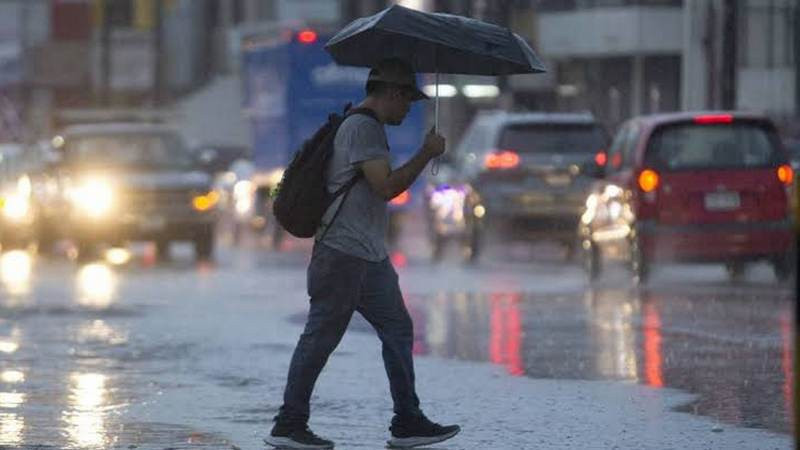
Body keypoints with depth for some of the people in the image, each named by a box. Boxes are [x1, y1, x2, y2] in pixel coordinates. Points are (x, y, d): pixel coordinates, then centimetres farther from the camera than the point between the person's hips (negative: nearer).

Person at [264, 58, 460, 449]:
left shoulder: (367, 127, 19)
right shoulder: (362, 128, -14)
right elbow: (386, 186, -22)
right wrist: (426, 154, -13)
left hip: (370, 256, 11)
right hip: (343, 255, -11)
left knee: (398, 331, 10)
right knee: (320, 338, -6)